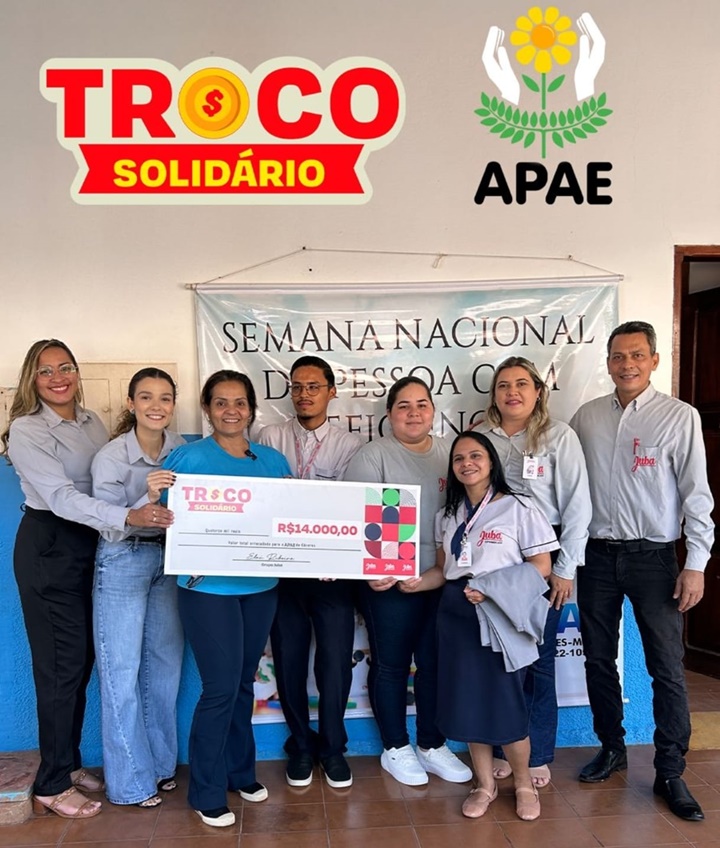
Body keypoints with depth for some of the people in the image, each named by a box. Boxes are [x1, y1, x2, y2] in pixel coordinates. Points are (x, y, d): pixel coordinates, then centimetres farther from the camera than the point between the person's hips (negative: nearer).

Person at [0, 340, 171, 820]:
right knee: (61, 662, 0)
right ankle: (52, 787, 15)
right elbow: (61, 497, -25)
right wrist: (129, 517, -37)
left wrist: (155, 506, -8)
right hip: (48, 546, -6)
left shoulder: (92, 422, 8)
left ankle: (69, 763, 31)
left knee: (83, 657, 14)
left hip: (89, 544, 7)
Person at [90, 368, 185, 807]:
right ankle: (131, 781, 21)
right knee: (123, 671, 3)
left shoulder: (179, 447, -2)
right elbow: (110, 528, -16)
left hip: (168, 559, 5)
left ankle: (161, 764, 32)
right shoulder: (111, 457, -16)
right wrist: (147, 499, -32)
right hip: (123, 563, -5)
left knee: (166, 663, 14)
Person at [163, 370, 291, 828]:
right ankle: (208, 792, 18)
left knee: (244, 682, 17)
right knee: (221, 687, -1)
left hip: (261, 586, 5)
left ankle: (241, 771, 35)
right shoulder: (186, 457, -6)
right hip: (208, 587, -4)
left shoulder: (274, 460, 6)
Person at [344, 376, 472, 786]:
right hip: (390, 580, -4)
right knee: (391, 665, 9)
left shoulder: (449, 453, 9)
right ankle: (396, 748, 27)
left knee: (435, 664, 14)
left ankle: (433, 746, 30)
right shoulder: (372, 456, -6)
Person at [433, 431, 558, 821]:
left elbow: (541, 566, -8)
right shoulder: (448, 514, 11)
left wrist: (493, 590, -18)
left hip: (500, 615, -5)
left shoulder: (518, 508, -5)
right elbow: (443, 569, 12)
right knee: (467, 702, 8)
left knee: (504, 704, -2)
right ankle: (485, 783, 28)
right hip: (456, 614, 5)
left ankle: (523, 783, 24)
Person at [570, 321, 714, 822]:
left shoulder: (680, 417, -4)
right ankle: (612, 749, 33)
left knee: (667, 668, 3)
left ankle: (671, 774, 19)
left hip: (653, 556, -3)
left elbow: (697, 494, -5)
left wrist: (696, 564, -9)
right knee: (599, 658, 13)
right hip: (597, 555, 3)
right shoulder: (587, 417, 5)